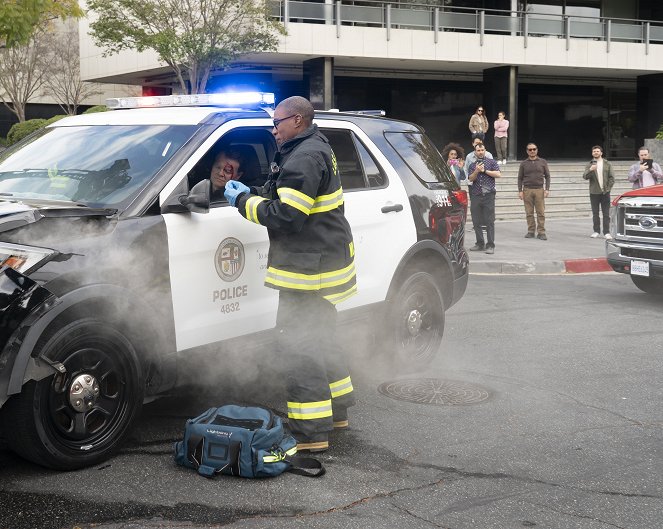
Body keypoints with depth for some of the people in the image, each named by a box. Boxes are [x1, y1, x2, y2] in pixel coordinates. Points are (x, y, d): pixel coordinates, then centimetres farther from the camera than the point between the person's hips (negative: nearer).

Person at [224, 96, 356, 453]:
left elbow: (286, 215, -24)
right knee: (319, 339, 21)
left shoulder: (305, 159, -19)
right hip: (324, 261, 11)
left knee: (299, 346, -10)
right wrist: (251, 194, 9)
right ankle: (335, 410, 34)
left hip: (308, 269, -11)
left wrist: (244, 202, -12)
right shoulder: (315, 150, 16)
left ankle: (312, 432, -8)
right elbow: (288, 200, 21)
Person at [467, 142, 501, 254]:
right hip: (476, 196, 3)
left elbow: (498, 174, -4)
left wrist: (485, 170, -5)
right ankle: (480, 244, 14)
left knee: (489, 221, -5)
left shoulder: (491, 162, 9)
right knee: (476, 221, 4)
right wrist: (476, 171, -13)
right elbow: (470, 179, 3)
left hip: (488, 195, -3)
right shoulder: (472, 165, 16)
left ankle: (490, 245, -4)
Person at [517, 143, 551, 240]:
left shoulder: (543, 162, 8)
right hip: (527, 190, 1)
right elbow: (520, 178, 9)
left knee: (541, 212, -4)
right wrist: (520, 191, 0)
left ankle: (541, 232, -1)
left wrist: (547, 189, -1)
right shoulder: (523, 163, 8)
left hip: (539, 190, 0)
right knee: (529, 213, 1)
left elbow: (547, 176, 8)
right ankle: (531, 231, 9)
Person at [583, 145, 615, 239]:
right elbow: (585, 176, -9)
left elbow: (611, 177, 6)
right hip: (594, 192, 1)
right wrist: (590, 170, -28)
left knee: (606, 213, -3)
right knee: (595, 213, 5)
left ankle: (606, 232, -3)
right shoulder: (589, 165, 6)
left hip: (605, 192, 0)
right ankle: (596, 231, 13)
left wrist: (608, 188, -4)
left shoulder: (607, 164, 8)